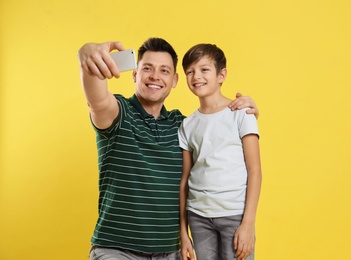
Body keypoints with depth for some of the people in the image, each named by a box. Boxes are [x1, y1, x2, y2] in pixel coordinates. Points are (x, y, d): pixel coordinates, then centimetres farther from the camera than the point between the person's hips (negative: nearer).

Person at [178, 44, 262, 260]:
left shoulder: (240, 113, -3)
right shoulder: (188, 125, 7)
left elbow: (255, 171, -5)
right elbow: (185, 180, 8)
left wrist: (248, 223, -11)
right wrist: (183, 230, 6)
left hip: (235, 214, -3)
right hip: (198, 216, 3)